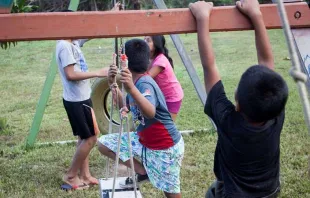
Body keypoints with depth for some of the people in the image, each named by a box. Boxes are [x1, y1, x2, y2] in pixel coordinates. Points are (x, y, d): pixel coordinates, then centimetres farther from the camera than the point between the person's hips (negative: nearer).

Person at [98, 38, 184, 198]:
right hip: (144, 140, 9)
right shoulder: (136, 82, 1)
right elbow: (125, 108, 14)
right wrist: (113, 85, 1)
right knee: (104, 144, 5)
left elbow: (151, 113, -45)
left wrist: (131, 89, -58)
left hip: (165, 146, -9)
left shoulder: (144, 84, -26)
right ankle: (142, 173, 9)